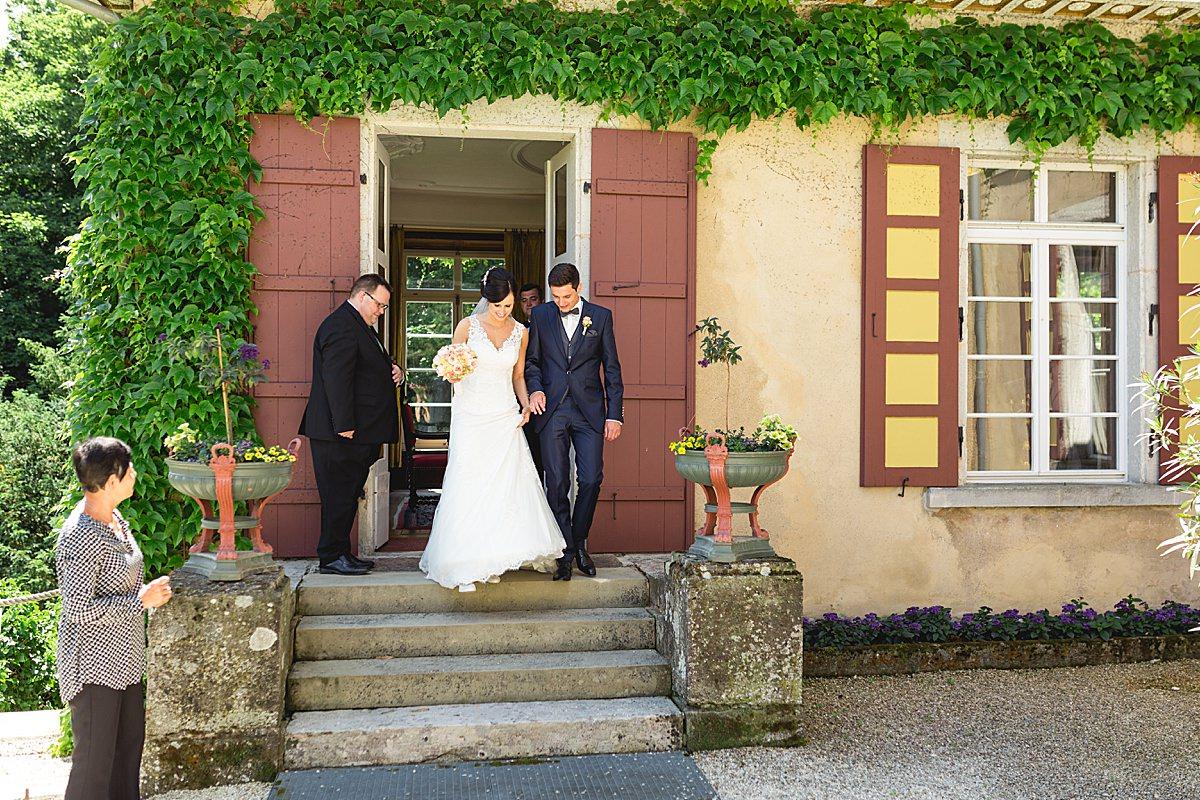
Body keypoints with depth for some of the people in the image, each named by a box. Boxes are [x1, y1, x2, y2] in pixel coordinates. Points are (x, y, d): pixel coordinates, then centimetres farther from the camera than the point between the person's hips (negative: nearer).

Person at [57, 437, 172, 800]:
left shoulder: (112, 518, 5)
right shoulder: (81, 537, -25)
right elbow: (79, 610, -26)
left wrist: (148, 591, 10)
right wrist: (141, 600, -22)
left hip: (124, 657, 9)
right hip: (94, 666, -9)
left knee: (130, 742, 20)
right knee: (95, 759, 2)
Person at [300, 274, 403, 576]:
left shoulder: (361, 326, 19)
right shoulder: (341, 325, -14)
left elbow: (372, 367, 32)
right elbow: (336, 378, -21)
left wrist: (392, 369, 9)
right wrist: (344, 425, -24)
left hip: (360, 431, 10)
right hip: (343, 432, -10)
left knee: (348, 494, 13)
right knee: (339, 493, -5)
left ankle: (342, 553, 20)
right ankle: (332, 557, 2)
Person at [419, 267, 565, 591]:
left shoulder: (520, 333, 7)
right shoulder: (468, 327, -2)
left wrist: (525, 404, -1)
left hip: (505, 419, 3)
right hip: (470, 418, -3)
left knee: (508, 486, -3)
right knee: (469, 488, -6)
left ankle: (492, 560, 9)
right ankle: (465, 565, 3)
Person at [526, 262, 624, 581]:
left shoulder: (600, 316, 4)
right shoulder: (540, 315, 7)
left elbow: (612, 368, 5)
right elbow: (532, 360, 13)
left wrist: (614, 414, 1)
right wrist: (535, 388, -7)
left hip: (589, 409, 0)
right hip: (552, 409, 1)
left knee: (591, 480, -3)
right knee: (557, 483, -1)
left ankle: (580, 543, 19)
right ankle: (565, 553, 9)